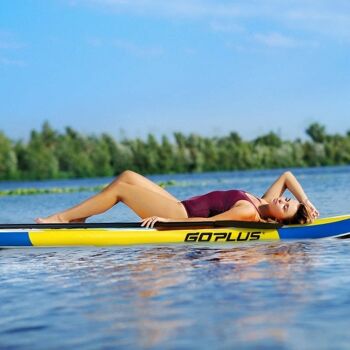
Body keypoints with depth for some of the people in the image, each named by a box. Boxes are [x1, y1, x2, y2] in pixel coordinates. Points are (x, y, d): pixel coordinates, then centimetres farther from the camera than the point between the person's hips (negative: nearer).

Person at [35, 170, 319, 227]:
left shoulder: (247, 211, -22)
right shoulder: (267, 203, 2)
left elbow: (207, 222, -24)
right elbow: (287, 175, 16)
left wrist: (165, 220, -25)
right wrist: (306, 200, 3)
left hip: (180, 215, -9)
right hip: (182, 208, 9)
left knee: (121, 187, -7)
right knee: (128, 176, 7)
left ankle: (60, 218, 4)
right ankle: (77, 218, 10)